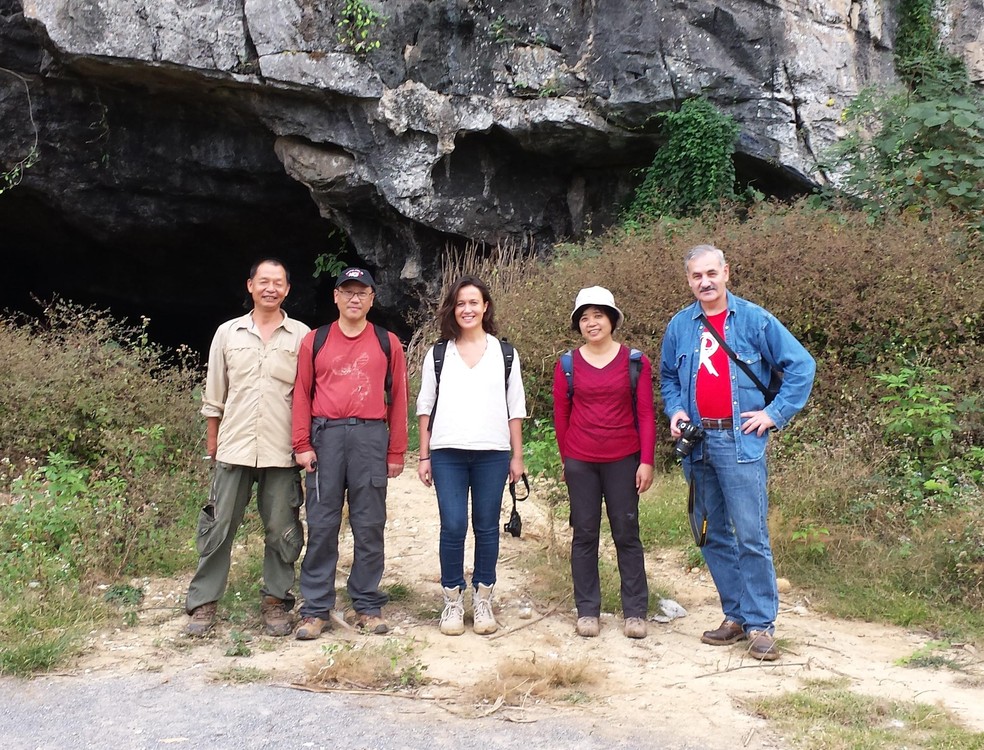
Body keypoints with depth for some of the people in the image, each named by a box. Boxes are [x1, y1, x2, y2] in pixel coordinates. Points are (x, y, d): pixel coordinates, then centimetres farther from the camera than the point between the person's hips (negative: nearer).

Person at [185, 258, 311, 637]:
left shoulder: (301, 336, 3)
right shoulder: (228, 333, 8)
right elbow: (214, 393, 13)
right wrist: (212, 439, 11)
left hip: (282, 451, -1)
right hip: (235, 447, 1)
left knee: (281, 531, 6)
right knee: (218, 527, 5)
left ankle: (275, 601, 19)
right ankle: (202, 602, 16)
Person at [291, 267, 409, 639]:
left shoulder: (388, 342, 9)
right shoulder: (314, 341, 10)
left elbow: (398, 399, 6)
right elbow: (302, 394, 6)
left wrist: (396, 452, 2)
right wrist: (302, 445, -2)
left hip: (371, 436, 0)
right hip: (325, 435, 0)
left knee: (369, 526, 4)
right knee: (321, 525, 3)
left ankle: (368, 606, 15)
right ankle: (316, 610, 11)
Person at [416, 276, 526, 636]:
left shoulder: (505, 354, 9)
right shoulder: (437, 354, 9)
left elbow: (515, 409, 9)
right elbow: (426, 406, 8)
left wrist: (517, 456, 5)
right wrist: (424, 456, 4)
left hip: (492, 452, 1)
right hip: (447, 453, 0)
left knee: (487, 527, 4)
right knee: (453, 526, -4)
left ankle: (483, 599, 17)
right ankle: (453, 600, 10)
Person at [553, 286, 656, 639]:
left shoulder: (635, 361, 0)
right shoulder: (567, 364, 2)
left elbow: (645, 415, 0)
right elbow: (560, 415, 8)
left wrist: (647, 461, -4)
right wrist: (566, 459, 10)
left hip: (623, 461, -1)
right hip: (580, 463, 1)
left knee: (627, 534, 5)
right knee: (584, 535, 7)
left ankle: (635, 612, 14)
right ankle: (587, 611, 17)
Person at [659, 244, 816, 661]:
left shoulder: (754, 320, -2)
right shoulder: (680, 326, 10)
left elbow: (801, 365, 0)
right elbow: (667, 377, 23)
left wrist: (775, 414, -5)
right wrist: (674, 411, 5)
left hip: (740, 442, -5)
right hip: (697, 443, 5)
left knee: (751, 535, -7)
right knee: (713, 535, 11)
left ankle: (761, 625, 4)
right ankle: (735, 616, 23)